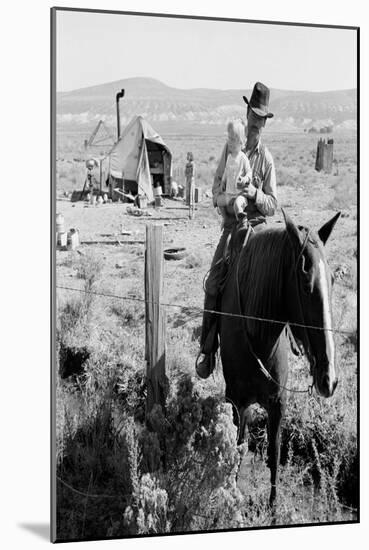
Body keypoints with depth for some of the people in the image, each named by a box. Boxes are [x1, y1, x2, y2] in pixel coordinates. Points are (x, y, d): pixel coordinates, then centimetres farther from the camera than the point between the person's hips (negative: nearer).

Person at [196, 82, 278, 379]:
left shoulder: (266, 159, 0)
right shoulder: (230, 147, 7)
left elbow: (273, 205, -1)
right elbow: (217, 182, 12)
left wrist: (255, 194, -21)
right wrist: (220, 197, -10)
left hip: (256, 226, -2)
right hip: (230, 223, 2)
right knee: (213, 284, -8)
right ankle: (208, 348, 3)